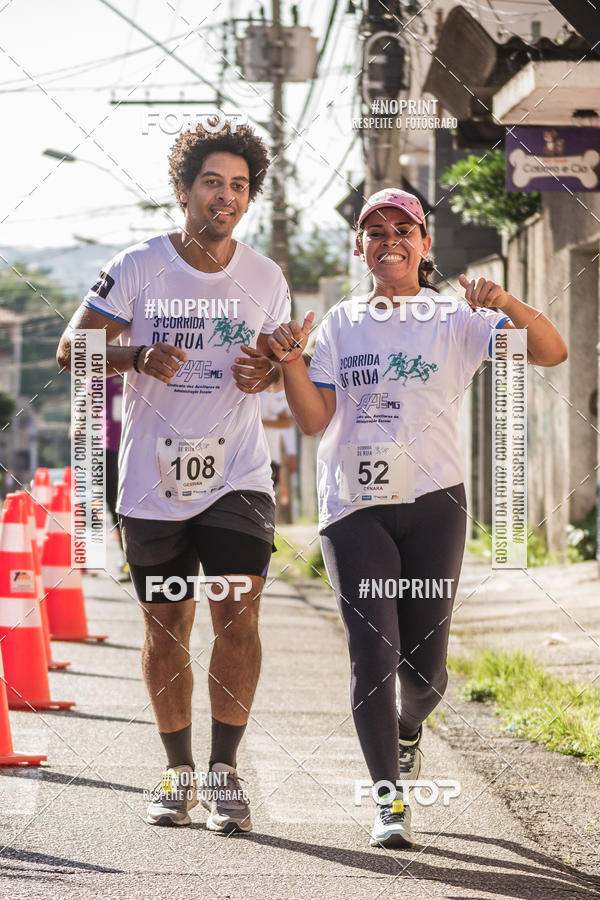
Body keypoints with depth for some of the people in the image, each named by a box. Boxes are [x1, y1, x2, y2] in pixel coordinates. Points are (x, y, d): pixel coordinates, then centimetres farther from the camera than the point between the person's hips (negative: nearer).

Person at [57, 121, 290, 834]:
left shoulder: (265, 279, 4)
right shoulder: (138, 267, -4)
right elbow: (71, 350, -3)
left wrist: (266, 371, -6)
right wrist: (138, 356, -22)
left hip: (236, 476, 1)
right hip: (152, 480, 0)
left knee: (237, 613, -14)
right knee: (166, 630, 7)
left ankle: (224, 772, -5)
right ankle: (178, 773, 22)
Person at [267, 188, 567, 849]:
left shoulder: (455, 320, 5)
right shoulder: (341, 324, 11)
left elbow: (551, 353, -6)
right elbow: (314, 420, 4)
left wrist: (504, 303, -22)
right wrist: (290, 360, -12)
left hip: (432, 503, -1)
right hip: (353, 505, 1)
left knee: (424, 658, 2)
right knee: (372, 652, -10)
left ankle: (408, 731, 37)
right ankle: (389, 801, -6)